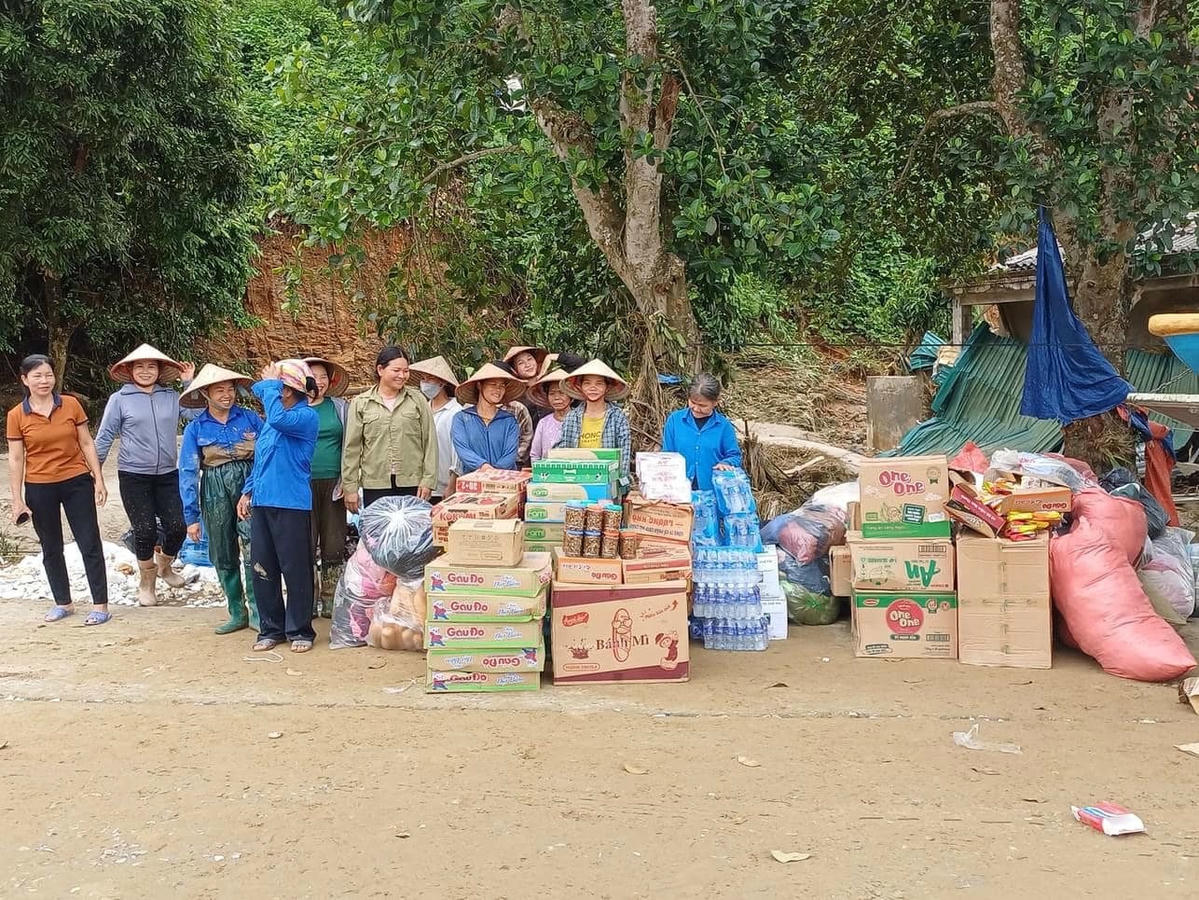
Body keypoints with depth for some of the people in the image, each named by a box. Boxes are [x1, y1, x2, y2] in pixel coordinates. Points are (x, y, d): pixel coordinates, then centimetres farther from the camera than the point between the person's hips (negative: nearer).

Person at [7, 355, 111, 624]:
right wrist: (17, 500, -2)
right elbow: (15, 459, -1)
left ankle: (100, 605, 5)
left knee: (90, 544, -1)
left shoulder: (71, 405, -3)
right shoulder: (17, 415, -3)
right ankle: (63, 603, 26)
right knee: (51, 549, 12)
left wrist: (99, 480, -1)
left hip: (77, 483, -1)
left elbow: (86, 444, 2)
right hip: (39, 489, 1)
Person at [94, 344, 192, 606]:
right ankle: (147, 580, 22)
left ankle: (164, 565, 30)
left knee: (177, 527, -2)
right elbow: (105, 437, 0)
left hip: (168, 475, 3)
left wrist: (191, 383, -3)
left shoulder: (171, 397, 6)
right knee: (145, 530, -2)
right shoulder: (119, 400, -2)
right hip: (134, 476, -2)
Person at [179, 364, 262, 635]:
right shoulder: (195, 428, 5)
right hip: (215, 492, 2)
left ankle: (257, 611, -7)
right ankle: (237, 613, 21)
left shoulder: (250, 418, 4)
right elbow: (188, 473, 3)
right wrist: (191, 516, -1)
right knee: (223, 556, 8)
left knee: (253, 549, -14)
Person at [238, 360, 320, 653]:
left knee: (295, 570, 1)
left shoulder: (307, 416, -10)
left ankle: (300, 630, 13)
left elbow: (279, 419, -31)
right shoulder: (272, 417, 14)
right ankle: (271, 628, 22)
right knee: (262, 569, 11)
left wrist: (270, 384, -17)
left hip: (291, 505, -8)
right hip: (262, 502, 8)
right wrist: (248, 491, 16)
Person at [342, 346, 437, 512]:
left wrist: (428, 480, -2)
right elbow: (352, 449, 6)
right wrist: (350, 487, 3)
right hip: (374, 485, 0)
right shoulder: (360, 404, 7)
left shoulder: (417, 400, 7)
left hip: (412, 485, 0)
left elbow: (430, 443, 5)